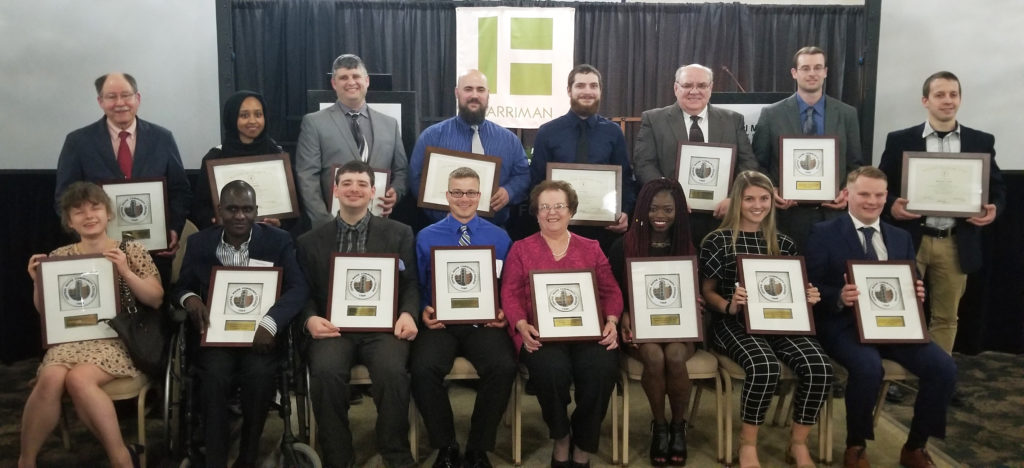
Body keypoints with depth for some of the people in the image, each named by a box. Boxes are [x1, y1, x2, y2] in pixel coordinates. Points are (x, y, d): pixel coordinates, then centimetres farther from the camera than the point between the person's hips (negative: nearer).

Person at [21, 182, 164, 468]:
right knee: (50, 379, -30)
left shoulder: (131, 251, 4)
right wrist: (38, 282, -3)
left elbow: (156, 300, 0)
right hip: (71, 338, 3)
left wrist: (125, 272, -12)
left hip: (118, 338, -3)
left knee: (78, 379, -31)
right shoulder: (60, 257, 11)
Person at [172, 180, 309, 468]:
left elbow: (299, 287, -8)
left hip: (261, 331, -1)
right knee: (216, 374, -30)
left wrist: (270, 323, -25)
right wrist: (189, 298, -12)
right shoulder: (199, 243, 7)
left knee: (259, 373, -30)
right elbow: (181, 288, 15)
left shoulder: (278, 241, 1)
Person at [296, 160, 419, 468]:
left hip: (382, 326, 0)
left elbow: (410, 283, 9)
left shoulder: (398, 233, 13)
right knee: (325, 372, -31)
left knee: (392, 371, -31)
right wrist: (310, 318, -9)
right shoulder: (311, 240, 15)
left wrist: (408, 313, -11)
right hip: (333, 327, 1)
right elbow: (304, 291, 12)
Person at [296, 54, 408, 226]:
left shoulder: (390, 124, 11)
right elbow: (307, 178, -5)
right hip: (333, 224, -3)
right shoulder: (314, 123, 1)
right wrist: (324, 222, -14)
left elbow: (401, 171, 14)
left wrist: (395, 193, -7)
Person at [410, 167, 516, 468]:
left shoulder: (499, 237, 12)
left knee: (504, 367, -30)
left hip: (484, 322, 0)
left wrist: (504, 313, -10)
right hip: (440, 322, 0)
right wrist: (423, 311, -9)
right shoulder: (426, 237, 11)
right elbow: (417, 286, 10)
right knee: (423, 369, -30)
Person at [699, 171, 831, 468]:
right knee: (765, 367, -35)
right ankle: (748, 444, -10)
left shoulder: (784, 243, 15)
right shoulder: (718, 241, 2)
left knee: (819, 366, -25)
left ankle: (798, 444, -3)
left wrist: (808, 297, -2)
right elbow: (707, 292, 4)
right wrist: (730, 306, -17)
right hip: (735, 323, -4)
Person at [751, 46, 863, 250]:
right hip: (787, 214, -1)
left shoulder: (847, 114, 7)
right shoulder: (771, 114, 2)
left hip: (832, 214, 1)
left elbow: (855, 164, 10)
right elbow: (758, 164, 4)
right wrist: (771, 191, -12)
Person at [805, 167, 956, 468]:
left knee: (943, 368, -18)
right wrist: (839, 297, -24)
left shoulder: (901, 238, 18)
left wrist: (917, 294, -6)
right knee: (868, 367, -34)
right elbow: (812, 287, -4)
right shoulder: (824, 233, 1)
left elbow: (910, 286, 18)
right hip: (844, 324, -5)